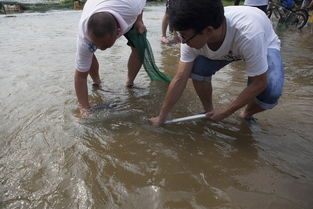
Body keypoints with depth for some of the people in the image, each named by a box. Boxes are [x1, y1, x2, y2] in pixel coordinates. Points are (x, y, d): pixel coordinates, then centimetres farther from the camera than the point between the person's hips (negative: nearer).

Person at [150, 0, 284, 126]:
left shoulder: (248, 34, -44)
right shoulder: (192, 36, -31)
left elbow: (259, 83, -31)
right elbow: (180, 80, -24)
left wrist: (226, 112, -24)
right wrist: (161, 117, -18)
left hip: (264, 45, -3)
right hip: (225, 49, 3)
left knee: (270, 92, -29)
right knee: (197, 69, -23)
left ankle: (247, 115, 6)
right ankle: (208, 112, 3)